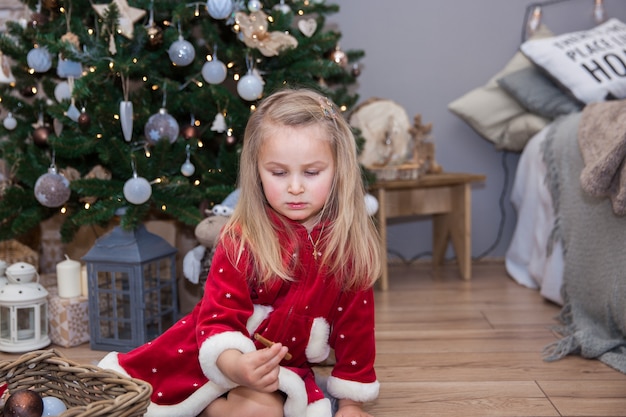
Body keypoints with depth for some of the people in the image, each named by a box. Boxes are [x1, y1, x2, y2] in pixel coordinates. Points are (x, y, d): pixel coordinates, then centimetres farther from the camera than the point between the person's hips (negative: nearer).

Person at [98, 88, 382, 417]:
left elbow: (356, 324, -1)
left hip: (285, 367, 2)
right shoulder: (241, 239, -17)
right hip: (224, 357, -1)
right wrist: (236, 364, -41)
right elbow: (219, 316, -19)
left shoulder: (352, 244, -11)